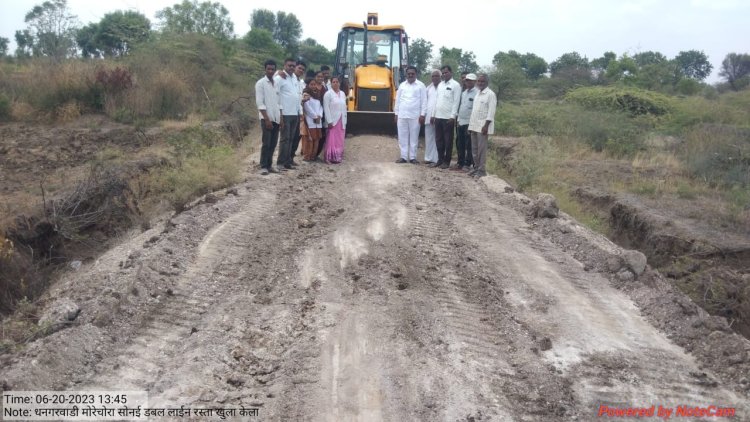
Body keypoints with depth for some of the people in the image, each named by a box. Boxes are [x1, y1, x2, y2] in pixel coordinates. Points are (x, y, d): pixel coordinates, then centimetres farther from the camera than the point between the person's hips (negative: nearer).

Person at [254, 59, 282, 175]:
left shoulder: (276, 84, 13)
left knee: (273, 144, 7)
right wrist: (267, 119, -16)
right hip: (266, 118, -6)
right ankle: (263, 166, 0)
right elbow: (259, 103, -11)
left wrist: (281, 117, 8)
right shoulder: (260, 83, -5)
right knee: (266, 143, -6)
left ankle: (269, 165, 15)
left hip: (276, 118, 6)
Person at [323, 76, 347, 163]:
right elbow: (326, 108, -11)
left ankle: (338, 157, 14)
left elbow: (344, 107, 14)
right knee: (332, 139, -7)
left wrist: (345, 121, 9)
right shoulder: (328, 94, -6)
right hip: (333, 120, -6)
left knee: (340, 140, 7)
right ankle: (331, 157, -4)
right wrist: (329, 121, -17)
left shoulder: (342, 94, 12)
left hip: (341, 121, 6)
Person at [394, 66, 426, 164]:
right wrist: (396, 113, 8)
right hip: (402, 115, 3)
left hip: (415, 116, -3)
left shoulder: (420, 85, 1)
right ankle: (403, 156, 9)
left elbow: (424, 101, -2)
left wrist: (422, 115, -8)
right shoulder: (402, 85, 11)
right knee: (402, 137, 4)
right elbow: (398, 100, 12)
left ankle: (412, 157, 7)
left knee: (414, 137, 1)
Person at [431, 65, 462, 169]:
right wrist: (434, 114, 12)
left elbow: (456, 102, -10)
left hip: (448, 117, -6)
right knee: (438, 140, 9)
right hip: (438, 116, 6)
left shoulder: (455, 85, -5)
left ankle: (446, 161, 7)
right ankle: (440, 159, 18)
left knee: (448, 140, 1)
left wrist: (452, 116, -16)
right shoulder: (440, 85, 15)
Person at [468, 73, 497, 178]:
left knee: (481, 149, -5)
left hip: (483, 125, -7)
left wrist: (486, 125, -20)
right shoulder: (477, 93, 16)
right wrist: (471, 124, 14)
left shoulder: (490, 94, -8)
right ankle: (476, 167, 18)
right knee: (474, 149, 10)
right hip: (474, 125, 8)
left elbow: (491, 112, -14)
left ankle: (481, 170, 0)